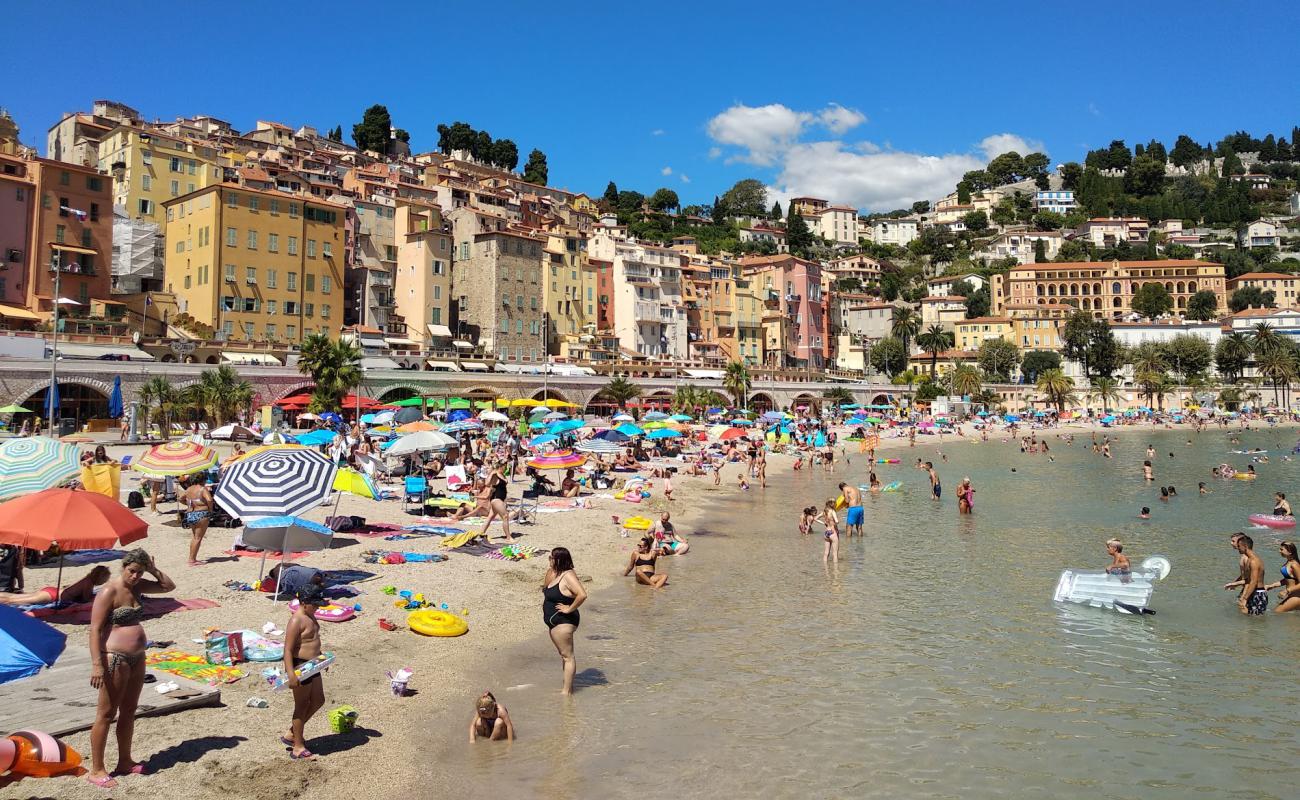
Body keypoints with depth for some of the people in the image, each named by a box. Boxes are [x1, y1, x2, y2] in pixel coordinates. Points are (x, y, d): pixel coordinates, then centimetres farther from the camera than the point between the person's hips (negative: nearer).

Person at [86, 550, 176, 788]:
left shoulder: (136, 587, 7)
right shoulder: (109, 591, -15)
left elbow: (169, 586, 19)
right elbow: (95, 629, -18)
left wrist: (153, 569, 2)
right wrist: (97, 664, -24)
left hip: (137, 658, 8)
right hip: (115, 660, -8)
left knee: (129, 712, 16)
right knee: (106, 714, 0)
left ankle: (125, 761, 27)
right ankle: (96, 770, 9)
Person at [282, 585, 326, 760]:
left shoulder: (310, 616, 8)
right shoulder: (296, 621, -21)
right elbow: (288, 649, -24)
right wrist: (291, 674, -30)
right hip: (299, 666, -10)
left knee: (318, 701, 16)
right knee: (302, 706, 2)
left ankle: (292, 734, 30)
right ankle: (298, 748, 15)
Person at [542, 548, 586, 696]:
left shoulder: (568, 576, -21)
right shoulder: (553, 573, 7)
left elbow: (582, 595, -33)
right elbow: (546, 590, 30)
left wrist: (570, 609, -25)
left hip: (563, 622, -10)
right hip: (554, 622, 10)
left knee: (567, 656, -3)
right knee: (564, 655, 17)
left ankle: (567, 691, 2)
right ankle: (568, 687, 27)